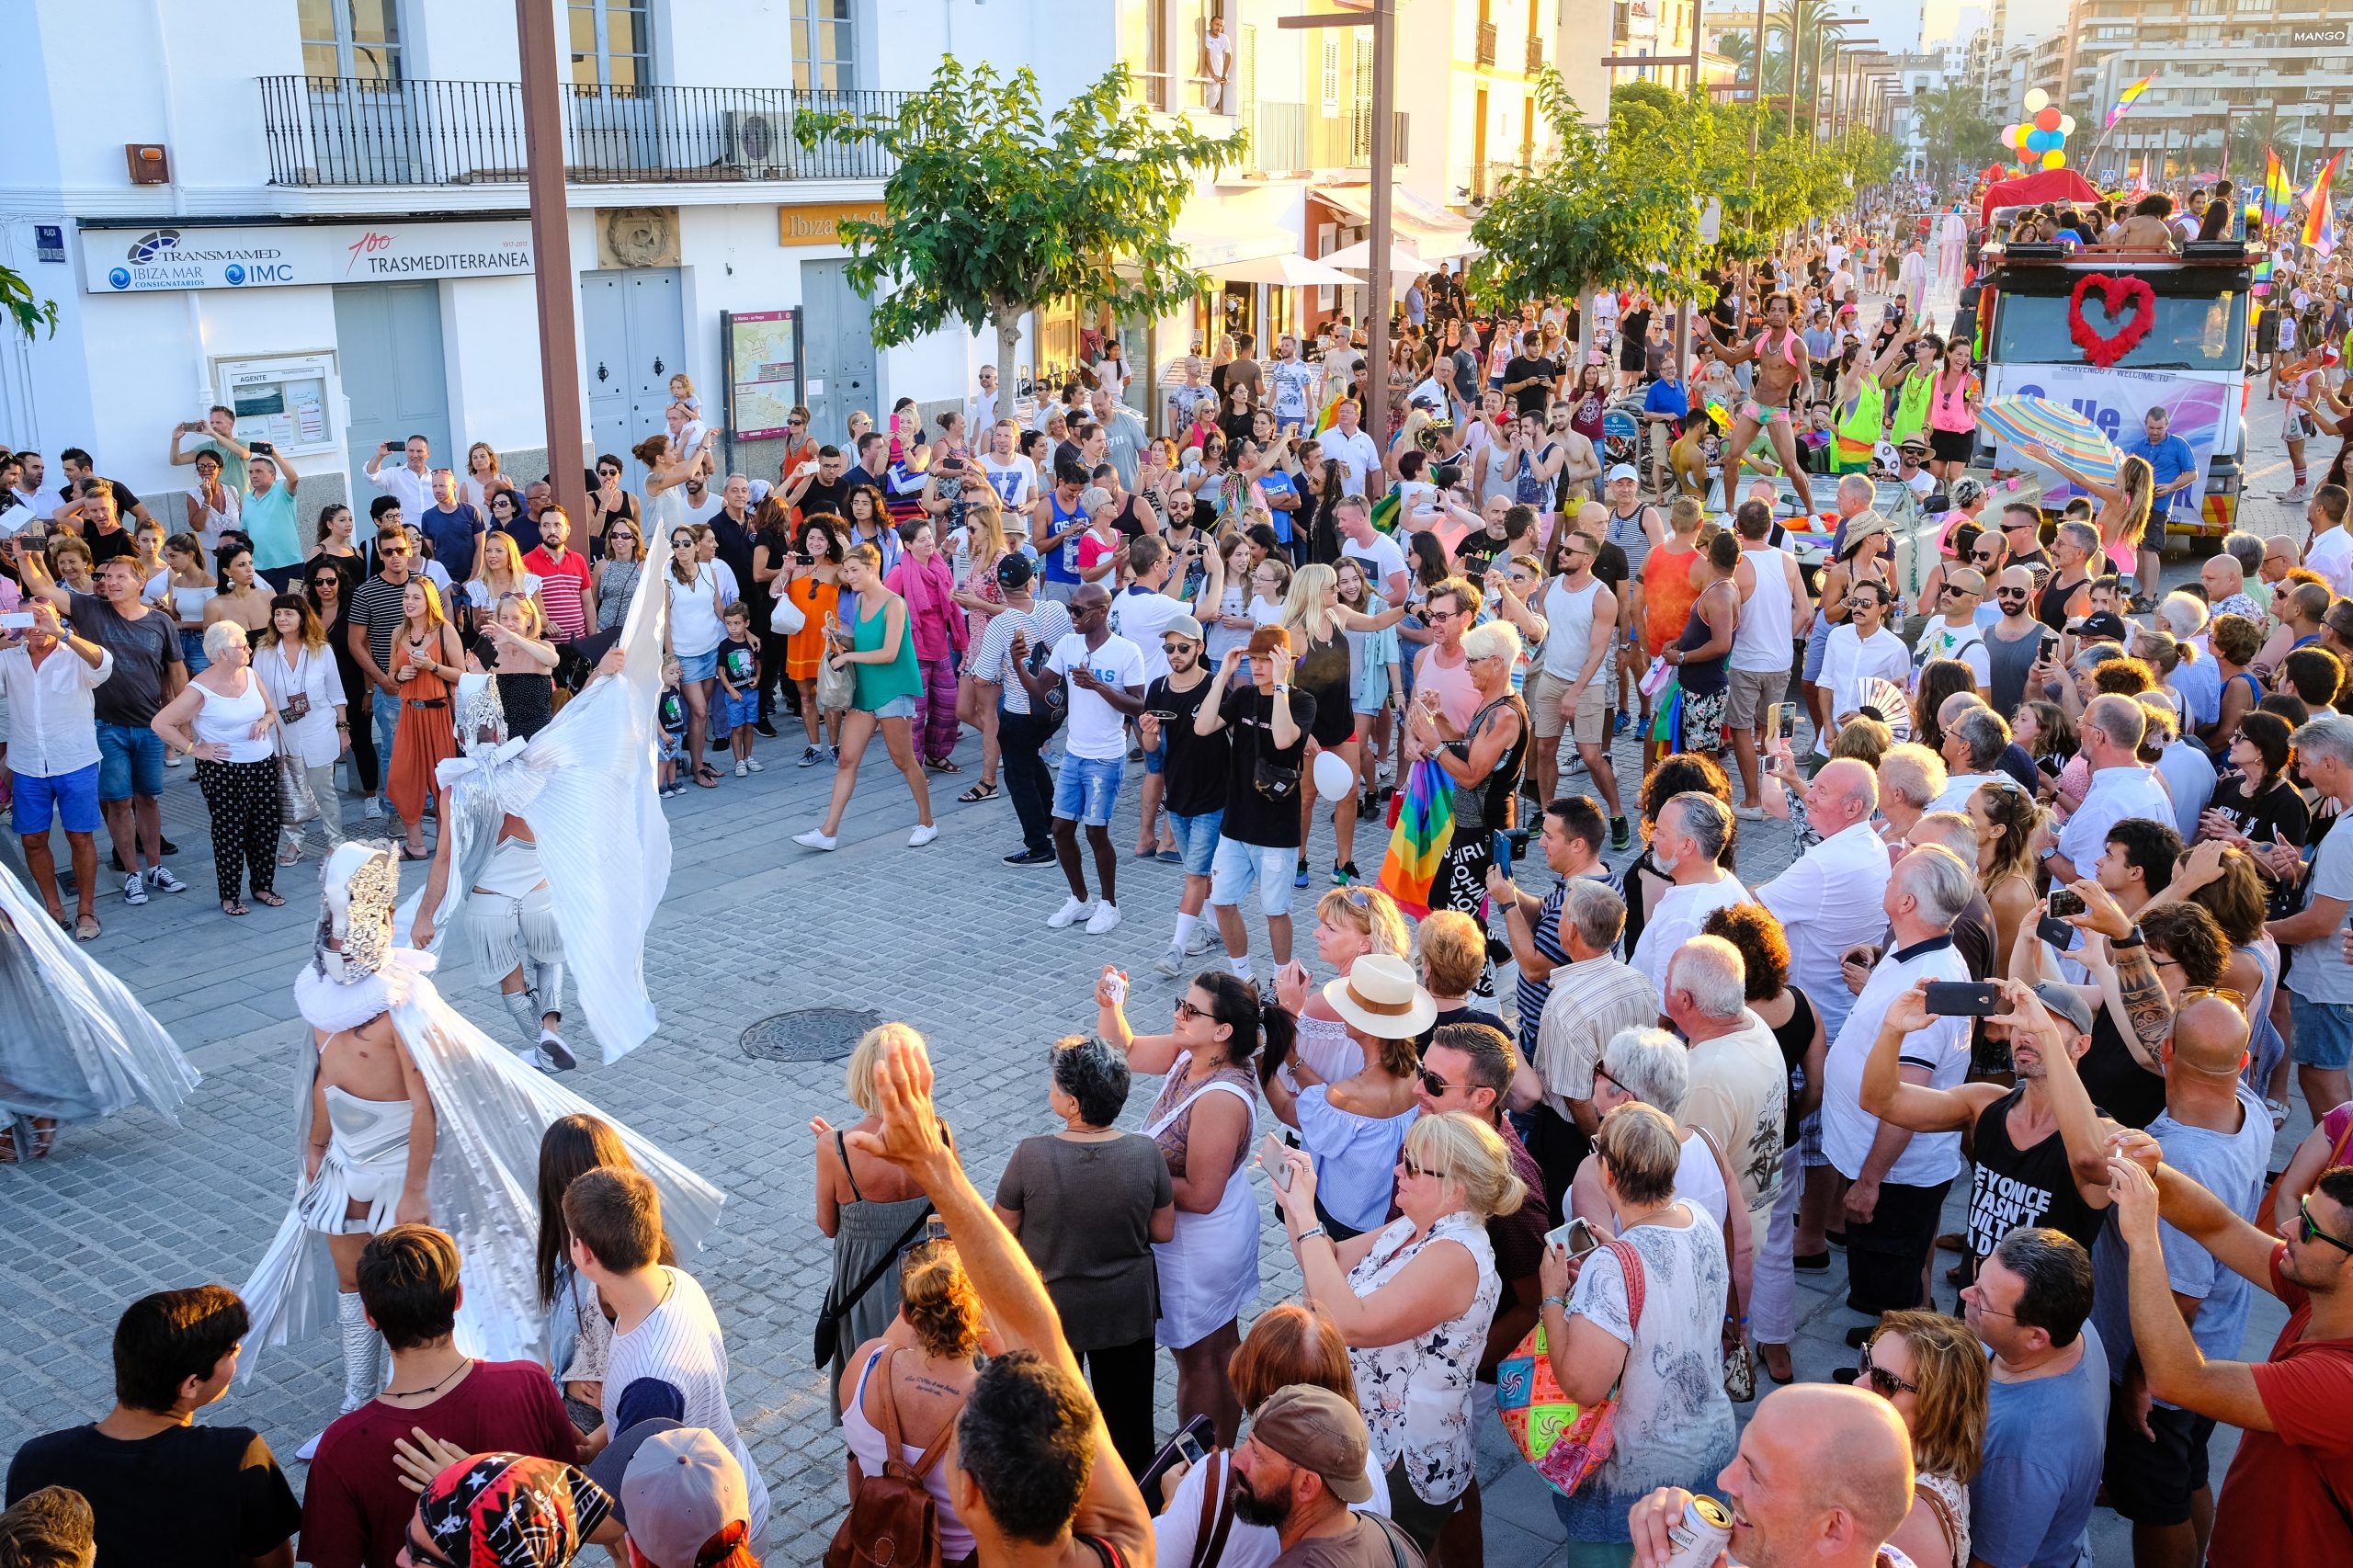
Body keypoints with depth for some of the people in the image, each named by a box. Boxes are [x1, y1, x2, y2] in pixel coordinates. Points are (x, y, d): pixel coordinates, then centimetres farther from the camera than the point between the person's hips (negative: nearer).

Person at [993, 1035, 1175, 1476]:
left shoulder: (1030, 1156, -28)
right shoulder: (1145, 1153, -22)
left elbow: (1003, 1231, -14)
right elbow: (1164, 1231, -8)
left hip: (1050, 1310, -1)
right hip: (1127, 1308, 1)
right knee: (1128, 1410, 24)